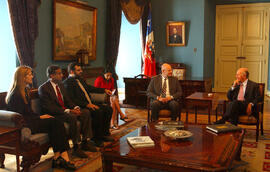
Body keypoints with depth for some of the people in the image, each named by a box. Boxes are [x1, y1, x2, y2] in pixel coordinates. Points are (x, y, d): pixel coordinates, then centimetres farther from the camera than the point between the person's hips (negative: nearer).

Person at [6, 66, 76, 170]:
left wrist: (40, 116, 2)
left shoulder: (25, 91, 18)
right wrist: (39, 117, -12)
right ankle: (62, 156, -21)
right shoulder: (16, 94, -12)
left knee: (56, 123, -18)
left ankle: (57, 157, -25)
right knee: (54, 123, -24)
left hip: (29, 121, 9)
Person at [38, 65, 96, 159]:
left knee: (86, 112, -9)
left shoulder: (60, 84, 14)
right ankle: (76, 147, -24)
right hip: (54, 114, -8)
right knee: (72, 117, -34)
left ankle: (85, 142, -7)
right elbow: (49, 107, -19)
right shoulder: (43, 88, -12)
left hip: (66, 110, 8)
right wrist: (68, 111, -25)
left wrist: (75, 108, -4)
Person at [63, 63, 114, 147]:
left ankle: (105, 133, 5)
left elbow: (90, 88, 29)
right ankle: (96, 137, -15)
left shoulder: (80, 79, 18)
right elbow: (72, 100, -19)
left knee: (108, 109, -2)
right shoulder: (67, 83, -10)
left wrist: (104, 90, 18)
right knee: (98, 112, -29)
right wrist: (87, 105, -25)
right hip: (81, 107, -9)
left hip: (90, 103, 9)